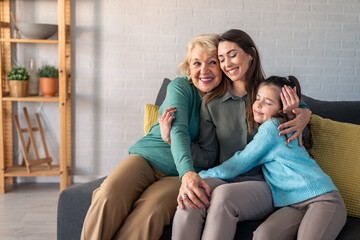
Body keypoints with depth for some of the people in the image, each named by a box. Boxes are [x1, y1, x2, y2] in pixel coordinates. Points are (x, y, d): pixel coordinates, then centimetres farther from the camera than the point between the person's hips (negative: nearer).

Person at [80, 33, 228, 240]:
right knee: (107, 199, -32)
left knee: (150, 212, -33)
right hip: (145, 156, 0)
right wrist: (188, 172, -37)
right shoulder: (181, 87, 0)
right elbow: (178, 131, -18)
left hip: (177, 175, 0)